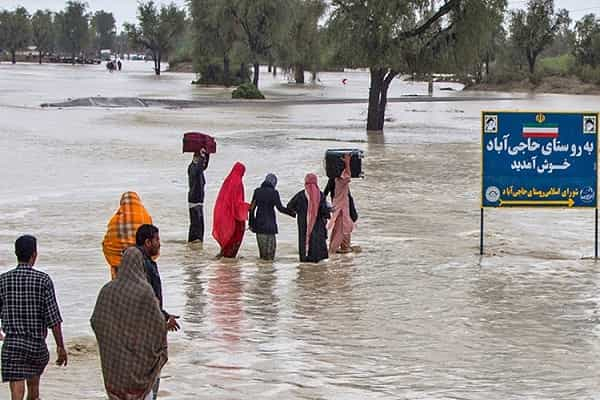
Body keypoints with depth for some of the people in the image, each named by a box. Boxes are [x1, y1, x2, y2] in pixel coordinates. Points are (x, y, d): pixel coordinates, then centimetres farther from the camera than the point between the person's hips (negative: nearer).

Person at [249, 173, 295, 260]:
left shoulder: (257, 191, 3)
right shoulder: (274, 193, -10)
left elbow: (252, 208, 5)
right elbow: (280, 208, -12)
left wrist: (251, 223, 12)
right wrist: (292, 213, 2)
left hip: (259, 221, 5)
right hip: (269, 222, -5)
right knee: (270, 244, 3)